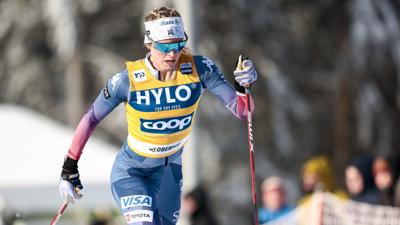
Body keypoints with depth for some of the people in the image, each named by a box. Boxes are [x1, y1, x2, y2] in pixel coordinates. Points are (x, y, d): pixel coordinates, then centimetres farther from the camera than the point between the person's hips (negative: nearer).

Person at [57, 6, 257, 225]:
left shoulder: (198, 69, -19)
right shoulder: (128, 79, -24)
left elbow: (240, 109, -17)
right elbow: (91, 119, -10)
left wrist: (244, 85, -38)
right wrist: (69, 168, -9)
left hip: (169, 169, 4)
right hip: (130, 171, -4)